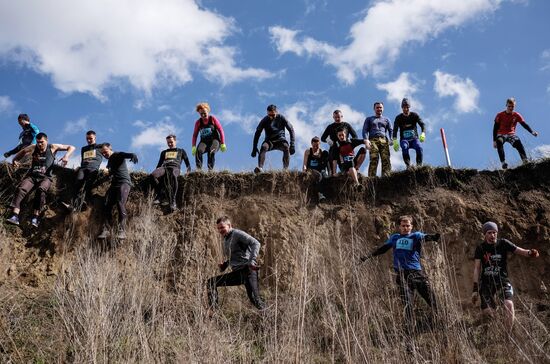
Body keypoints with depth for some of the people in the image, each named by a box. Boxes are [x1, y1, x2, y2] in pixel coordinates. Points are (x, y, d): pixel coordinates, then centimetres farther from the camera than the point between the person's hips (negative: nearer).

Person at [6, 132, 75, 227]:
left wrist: (66, 156, -13)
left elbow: (71, 148, 6)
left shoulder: (52, 147, 5)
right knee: (20, 189, -26)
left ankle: (35, 217, -36)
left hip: (45, 177, -2)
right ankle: (15, 216, -34)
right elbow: (21, 152, 26)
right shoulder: (33, 148, 12)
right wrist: (14, 160, 6)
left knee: (41, 190, -36)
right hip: (32, 176, 3)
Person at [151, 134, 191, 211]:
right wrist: (157, 170, 16)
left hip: (175, 168, -3)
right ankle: (159, 195, -30)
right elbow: (159, 164, 35)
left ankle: (173, 202, -49)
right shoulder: (164, 152, 38)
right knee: (153, 175, -35)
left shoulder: (181, 151, 30)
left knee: (173, 176, -44)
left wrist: (188, 171, 8)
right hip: (164, 167, 3)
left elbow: (187, 162, 26)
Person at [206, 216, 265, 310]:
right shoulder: (225, 240, 20)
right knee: (211, 283, 4)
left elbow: (256, 243, -16)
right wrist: (224, 266, 11)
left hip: (247, 269, -9)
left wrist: (252, 261, -26)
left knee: (254, 298, -18)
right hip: (236, 272, 9)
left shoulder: (237, 234, -5)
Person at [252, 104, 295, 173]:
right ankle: (260, 168, -45)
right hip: (269, 141, 0)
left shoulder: (281, 118, -9)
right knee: (263, 147, -33)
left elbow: (291, 130, -7)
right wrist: (254, 148, -12)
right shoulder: (265, 120, -8)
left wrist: (292, 145, -17)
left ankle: (285, 169, -38)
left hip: (280, 140, 0)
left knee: (286, 147, -33)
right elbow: (257, 133, -4)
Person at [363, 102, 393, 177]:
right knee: (374, 160, -20)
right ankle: (371, 178, -29)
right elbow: (365, 130, 12)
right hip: (373, 140, -2)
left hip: (384, 140, 2)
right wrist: (366, 140, -7)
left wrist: (391, 140, -3)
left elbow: (390, 130, 18)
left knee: (386, 160, -17)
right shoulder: (369, 119, 25)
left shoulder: (386, 119, 29)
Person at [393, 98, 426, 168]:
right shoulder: (398, 118, 0)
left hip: (414, 139, 1)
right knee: (404, 148, -35)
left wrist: (423, 133, -30)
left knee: (419, 148, -32)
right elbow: (395, 130, -9)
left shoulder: (414, 115, 2)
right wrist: (395, 141, -26)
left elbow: (422, 124, -8)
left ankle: (419, 165, -23)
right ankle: (408, 166, -31)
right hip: (404, 139, -1)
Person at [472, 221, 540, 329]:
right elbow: (477, 269, -4)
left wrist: (529, 252, -38)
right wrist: (475, 289, -10)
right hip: (486, 282, 1)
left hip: (502, 280, 0)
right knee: (487, 312, -6)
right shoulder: (480, 248, -2)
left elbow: (518, 250, -14)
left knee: (509, 304, -25)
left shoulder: (503, 244, -2)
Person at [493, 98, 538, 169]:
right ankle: (503, 163, -39)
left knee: (518, 143, -30)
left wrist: (532, 132, -23)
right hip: (501, 134, -1)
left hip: (511, 134, 1)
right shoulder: (500, 115, -4)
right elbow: (495, 128, -2)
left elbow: (524, 124, -5)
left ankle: (525, 160, -34)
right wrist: (494, 140, -8)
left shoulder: (517, 115, 0)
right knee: (499, 143, -34)